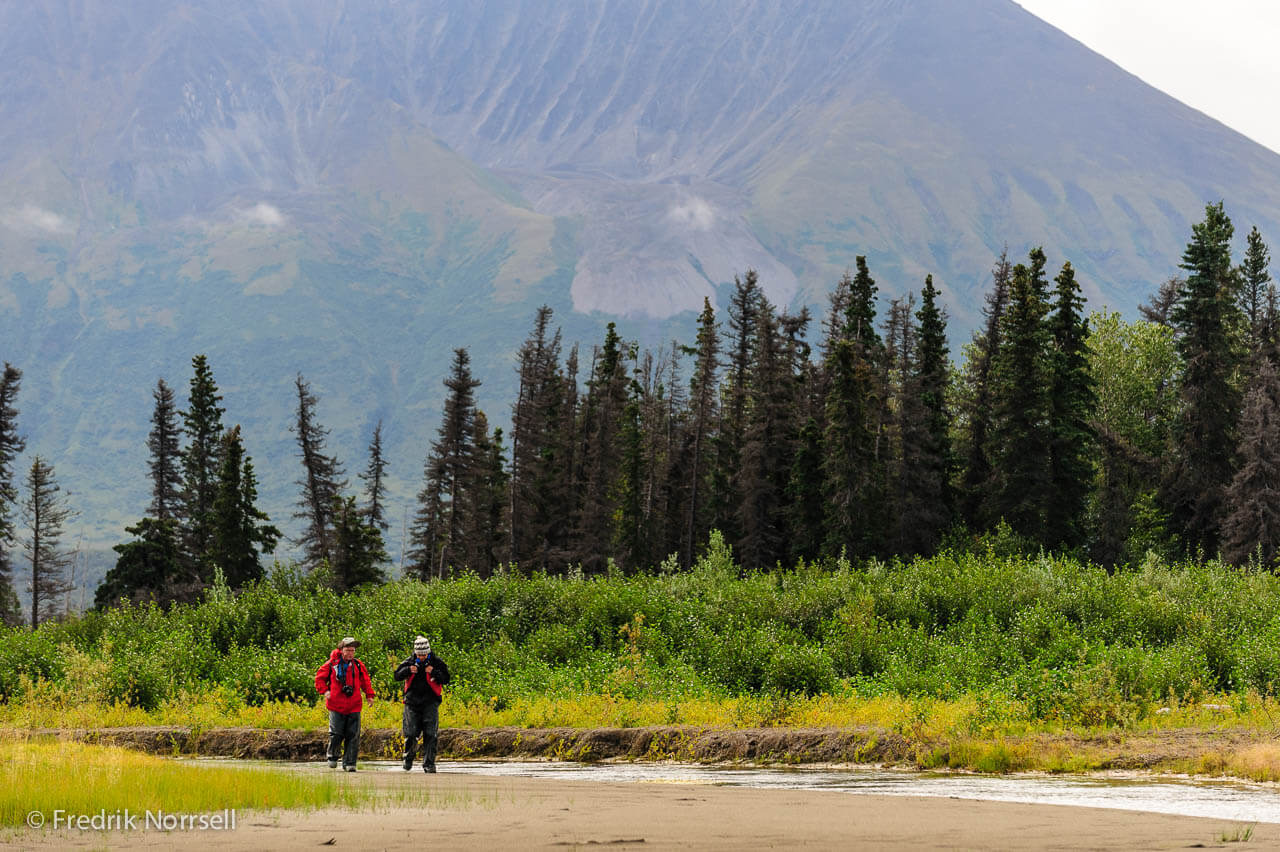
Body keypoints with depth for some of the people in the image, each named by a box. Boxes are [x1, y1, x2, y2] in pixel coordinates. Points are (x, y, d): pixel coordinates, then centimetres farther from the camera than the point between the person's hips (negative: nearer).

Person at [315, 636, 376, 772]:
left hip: (354, 707, 2)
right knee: (336, 734, -3)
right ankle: (333, 757, 23)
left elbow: (365, 681, 18)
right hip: (336, 706, -2)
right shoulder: (332, 664, 2)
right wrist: (325, 691, -4)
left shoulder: (358, 665, 8)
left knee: (353, 735, -2)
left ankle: (349, 763, 6)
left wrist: (370, 694, 6)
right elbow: (319, 678, 10)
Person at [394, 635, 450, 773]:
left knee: (430, 734, -8)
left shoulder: (437, 662, 1)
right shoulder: (409, 662, 6)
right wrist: (408, 670, -13)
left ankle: (429, 763, -3)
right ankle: (408, 758, 25)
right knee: (410, 733, -1)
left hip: (430, 703, -1)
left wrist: (434, 672, -18)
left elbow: (446, 679, -2)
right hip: (412, 703, 1)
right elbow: (397, 676, 6)